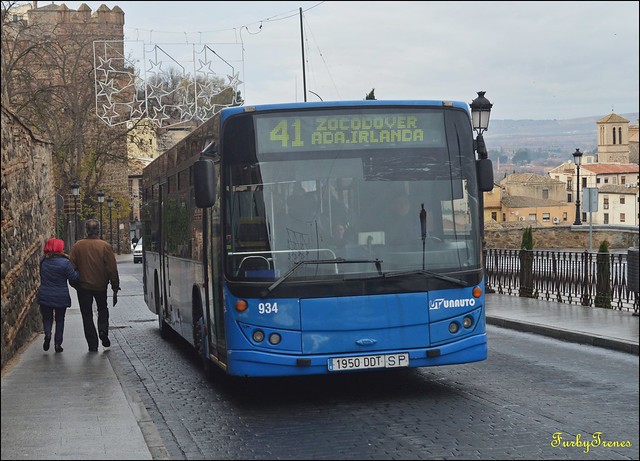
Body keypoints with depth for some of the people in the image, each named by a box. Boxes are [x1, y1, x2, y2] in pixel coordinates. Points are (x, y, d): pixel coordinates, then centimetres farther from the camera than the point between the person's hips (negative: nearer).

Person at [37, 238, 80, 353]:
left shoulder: (43, 261, -1)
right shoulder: (65, 262, -16)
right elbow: (74, 278, -14)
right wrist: (76, 270, 6)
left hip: (44, 296, 2)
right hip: (61, 297, -2)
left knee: (47, 317, 17)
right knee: (60, 320, 13)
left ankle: (47, 334, -11)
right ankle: (57, 343, 12)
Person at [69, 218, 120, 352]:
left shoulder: (78, 246, -7)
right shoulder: (105, 246, -9)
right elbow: (112, 269, -7)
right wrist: (115, 288, 0)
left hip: (83, 286, 0)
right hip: (101, 286, 0)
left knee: (87, 315, 8)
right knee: (103, 309, 23)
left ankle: (93, 345, 4)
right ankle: (103, 330, -1)